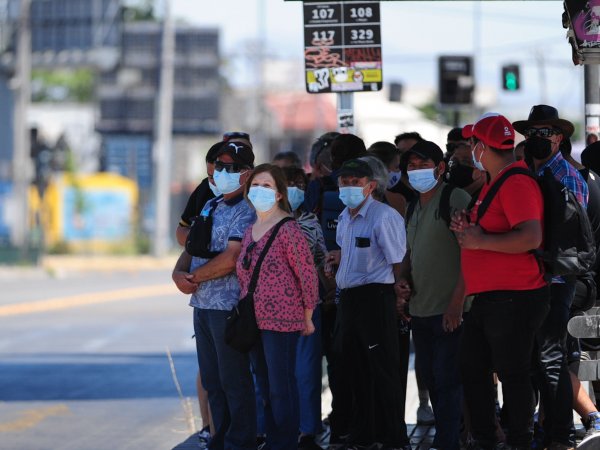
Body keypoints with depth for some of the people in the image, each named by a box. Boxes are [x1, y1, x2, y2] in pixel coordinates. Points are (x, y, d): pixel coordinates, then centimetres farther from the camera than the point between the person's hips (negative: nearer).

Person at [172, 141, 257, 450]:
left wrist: (193, 277, -10)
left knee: (234, 381, -3)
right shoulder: (210, 207, 16)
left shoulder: (247, 211, -11)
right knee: (212, 381, 13)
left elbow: (230, 260, -20)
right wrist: (179, 272, -3)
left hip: (230, 306, -8)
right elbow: (191, 247, 18)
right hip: (203, 305, 8)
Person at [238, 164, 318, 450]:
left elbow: (307, 274, -12)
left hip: (282, 321, -8)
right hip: (253, 320, 8)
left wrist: (307, 316, -8)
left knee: (281, 389, -4)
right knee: (266, 389, 13)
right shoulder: (250, 231, 12)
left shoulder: (288, 230, -13)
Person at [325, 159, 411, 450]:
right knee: (353, 368, 14)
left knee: (382, 370, -5)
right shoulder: (345, 218, 14)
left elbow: (399, 262, -12)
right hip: (348, 298, 9)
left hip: (375, 297, -9)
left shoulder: (384, 216, -14)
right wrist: (338, 259, 11)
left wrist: (399, 295, -10)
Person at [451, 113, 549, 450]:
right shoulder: (494, 182, 17)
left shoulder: (517, 183, -17)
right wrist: (468, 225, 8)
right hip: (488, 297, 11)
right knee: (472, 368, 15)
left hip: (514, 298, -11)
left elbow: (531, 237, -28)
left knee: (513, 373, -4)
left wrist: (480, 240, -20)